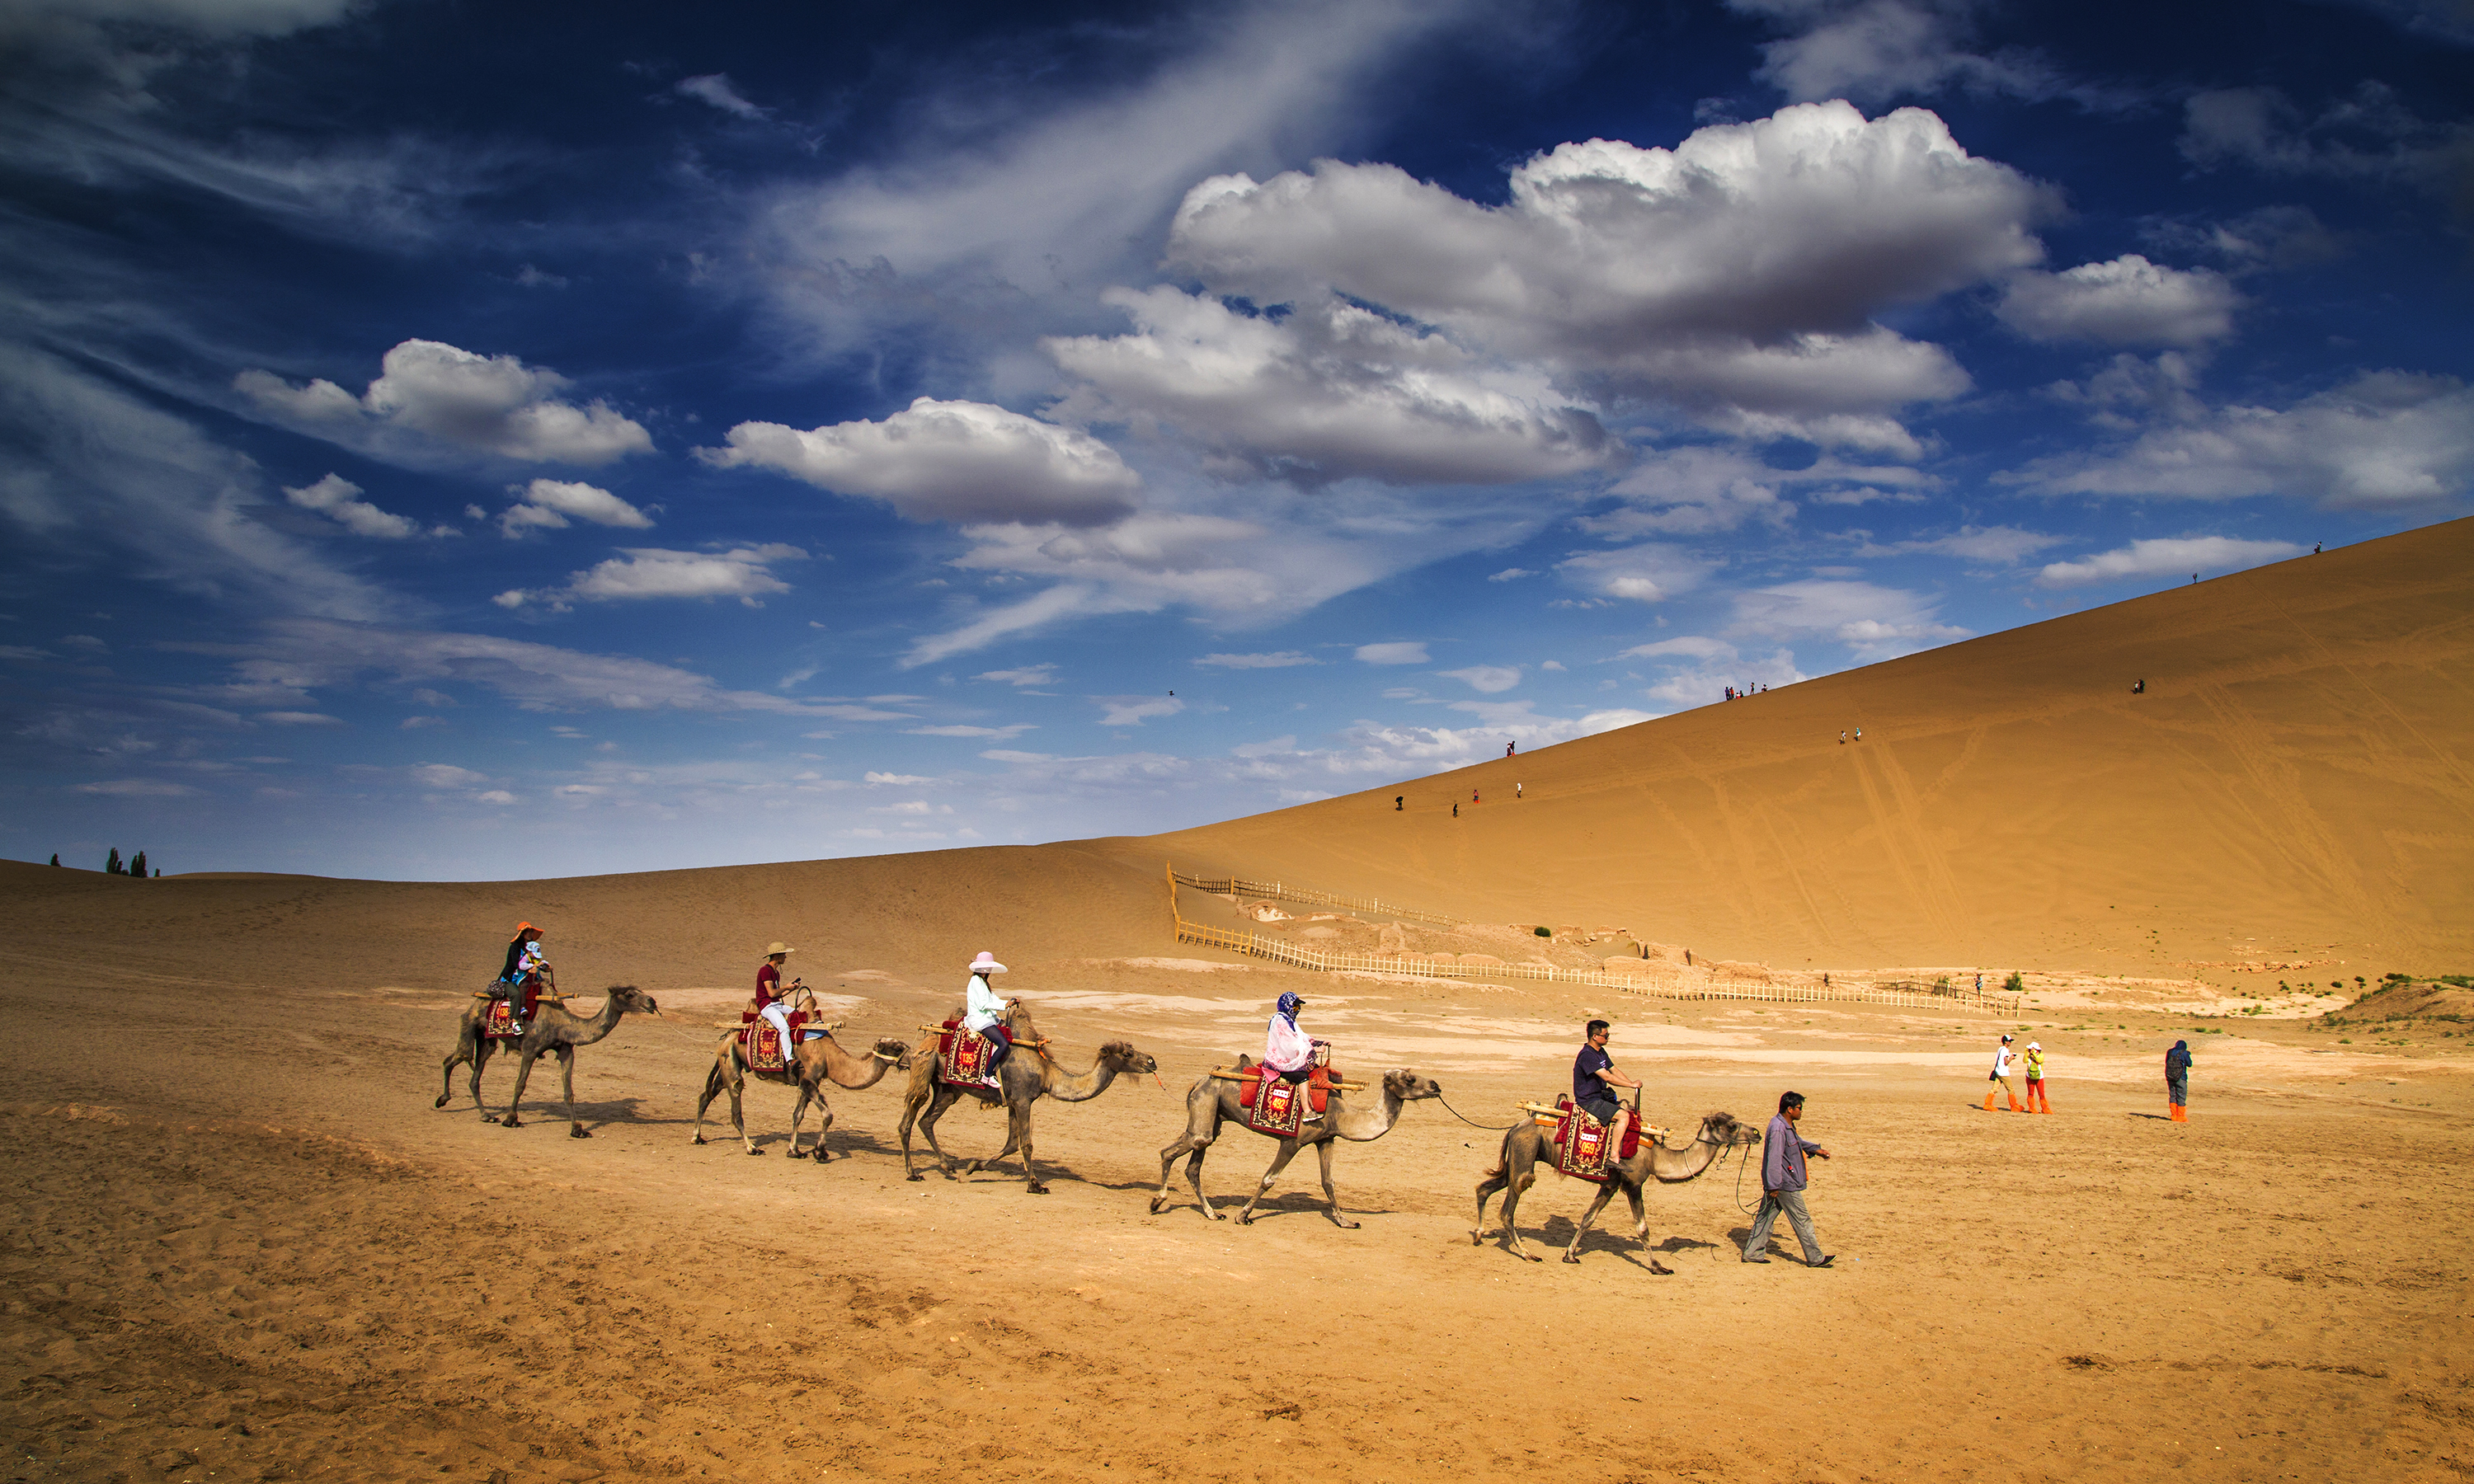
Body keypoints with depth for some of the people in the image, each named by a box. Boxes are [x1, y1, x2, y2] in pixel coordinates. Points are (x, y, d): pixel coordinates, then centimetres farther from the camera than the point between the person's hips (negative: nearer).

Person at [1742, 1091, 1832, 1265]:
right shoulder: (1778, 1129, -23)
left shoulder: (1787, 1126, 11)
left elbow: (1798, 1141, 32)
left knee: (1766, 1217, 11)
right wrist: (1774, 1185, -25)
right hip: (1785, 1184, -10)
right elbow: (1774, 1158, -25)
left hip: (1777, 1183, 10)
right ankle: (1816, 1258, 9)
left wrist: (1816, 1149, 24)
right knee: (1802, 1219, 0)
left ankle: (1752, 1253, 15)